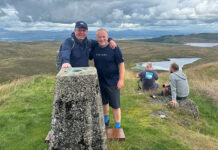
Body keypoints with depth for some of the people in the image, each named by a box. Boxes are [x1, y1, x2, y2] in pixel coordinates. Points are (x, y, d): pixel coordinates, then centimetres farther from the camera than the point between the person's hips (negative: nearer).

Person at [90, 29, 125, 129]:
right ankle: (106, 121, 45)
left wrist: (121, 80, -15)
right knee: (104, 103, 21)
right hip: (99, 82, 5)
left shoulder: (114, 48, -12)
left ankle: (118, 128, 18)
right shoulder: (94, 49, 2)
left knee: (115, 106, 2)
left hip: (112, 82, -5)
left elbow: (121, 64, -11)